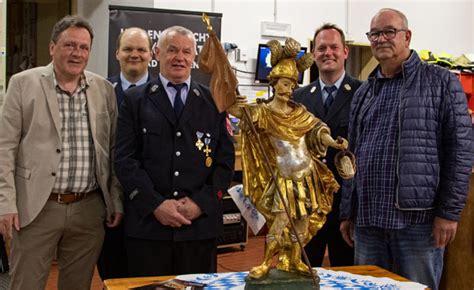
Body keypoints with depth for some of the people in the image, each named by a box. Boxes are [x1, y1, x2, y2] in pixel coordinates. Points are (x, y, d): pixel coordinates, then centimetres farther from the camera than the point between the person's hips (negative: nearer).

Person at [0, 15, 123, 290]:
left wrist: (117, 201, 7)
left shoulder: (105, 89, 7)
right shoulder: (24, 83, -1)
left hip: (89, 210, 3)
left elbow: (113, 149, 10)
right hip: (36, 208, -2)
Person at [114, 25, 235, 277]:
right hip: (147, 225, -1)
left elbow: (225, 161, 6)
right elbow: (125, 160, -2)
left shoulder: (214, 102, 9)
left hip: (201, 225, 1)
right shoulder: (135, 100, 6)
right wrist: (155, 204, -12)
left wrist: (201, 202, -7)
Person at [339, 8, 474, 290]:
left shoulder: (441, 82, 0)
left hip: (418, 217, -4)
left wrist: (449, 212, -11)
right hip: (367, 220, 5)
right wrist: (347, 213, 12)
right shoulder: (363, 93, 14)